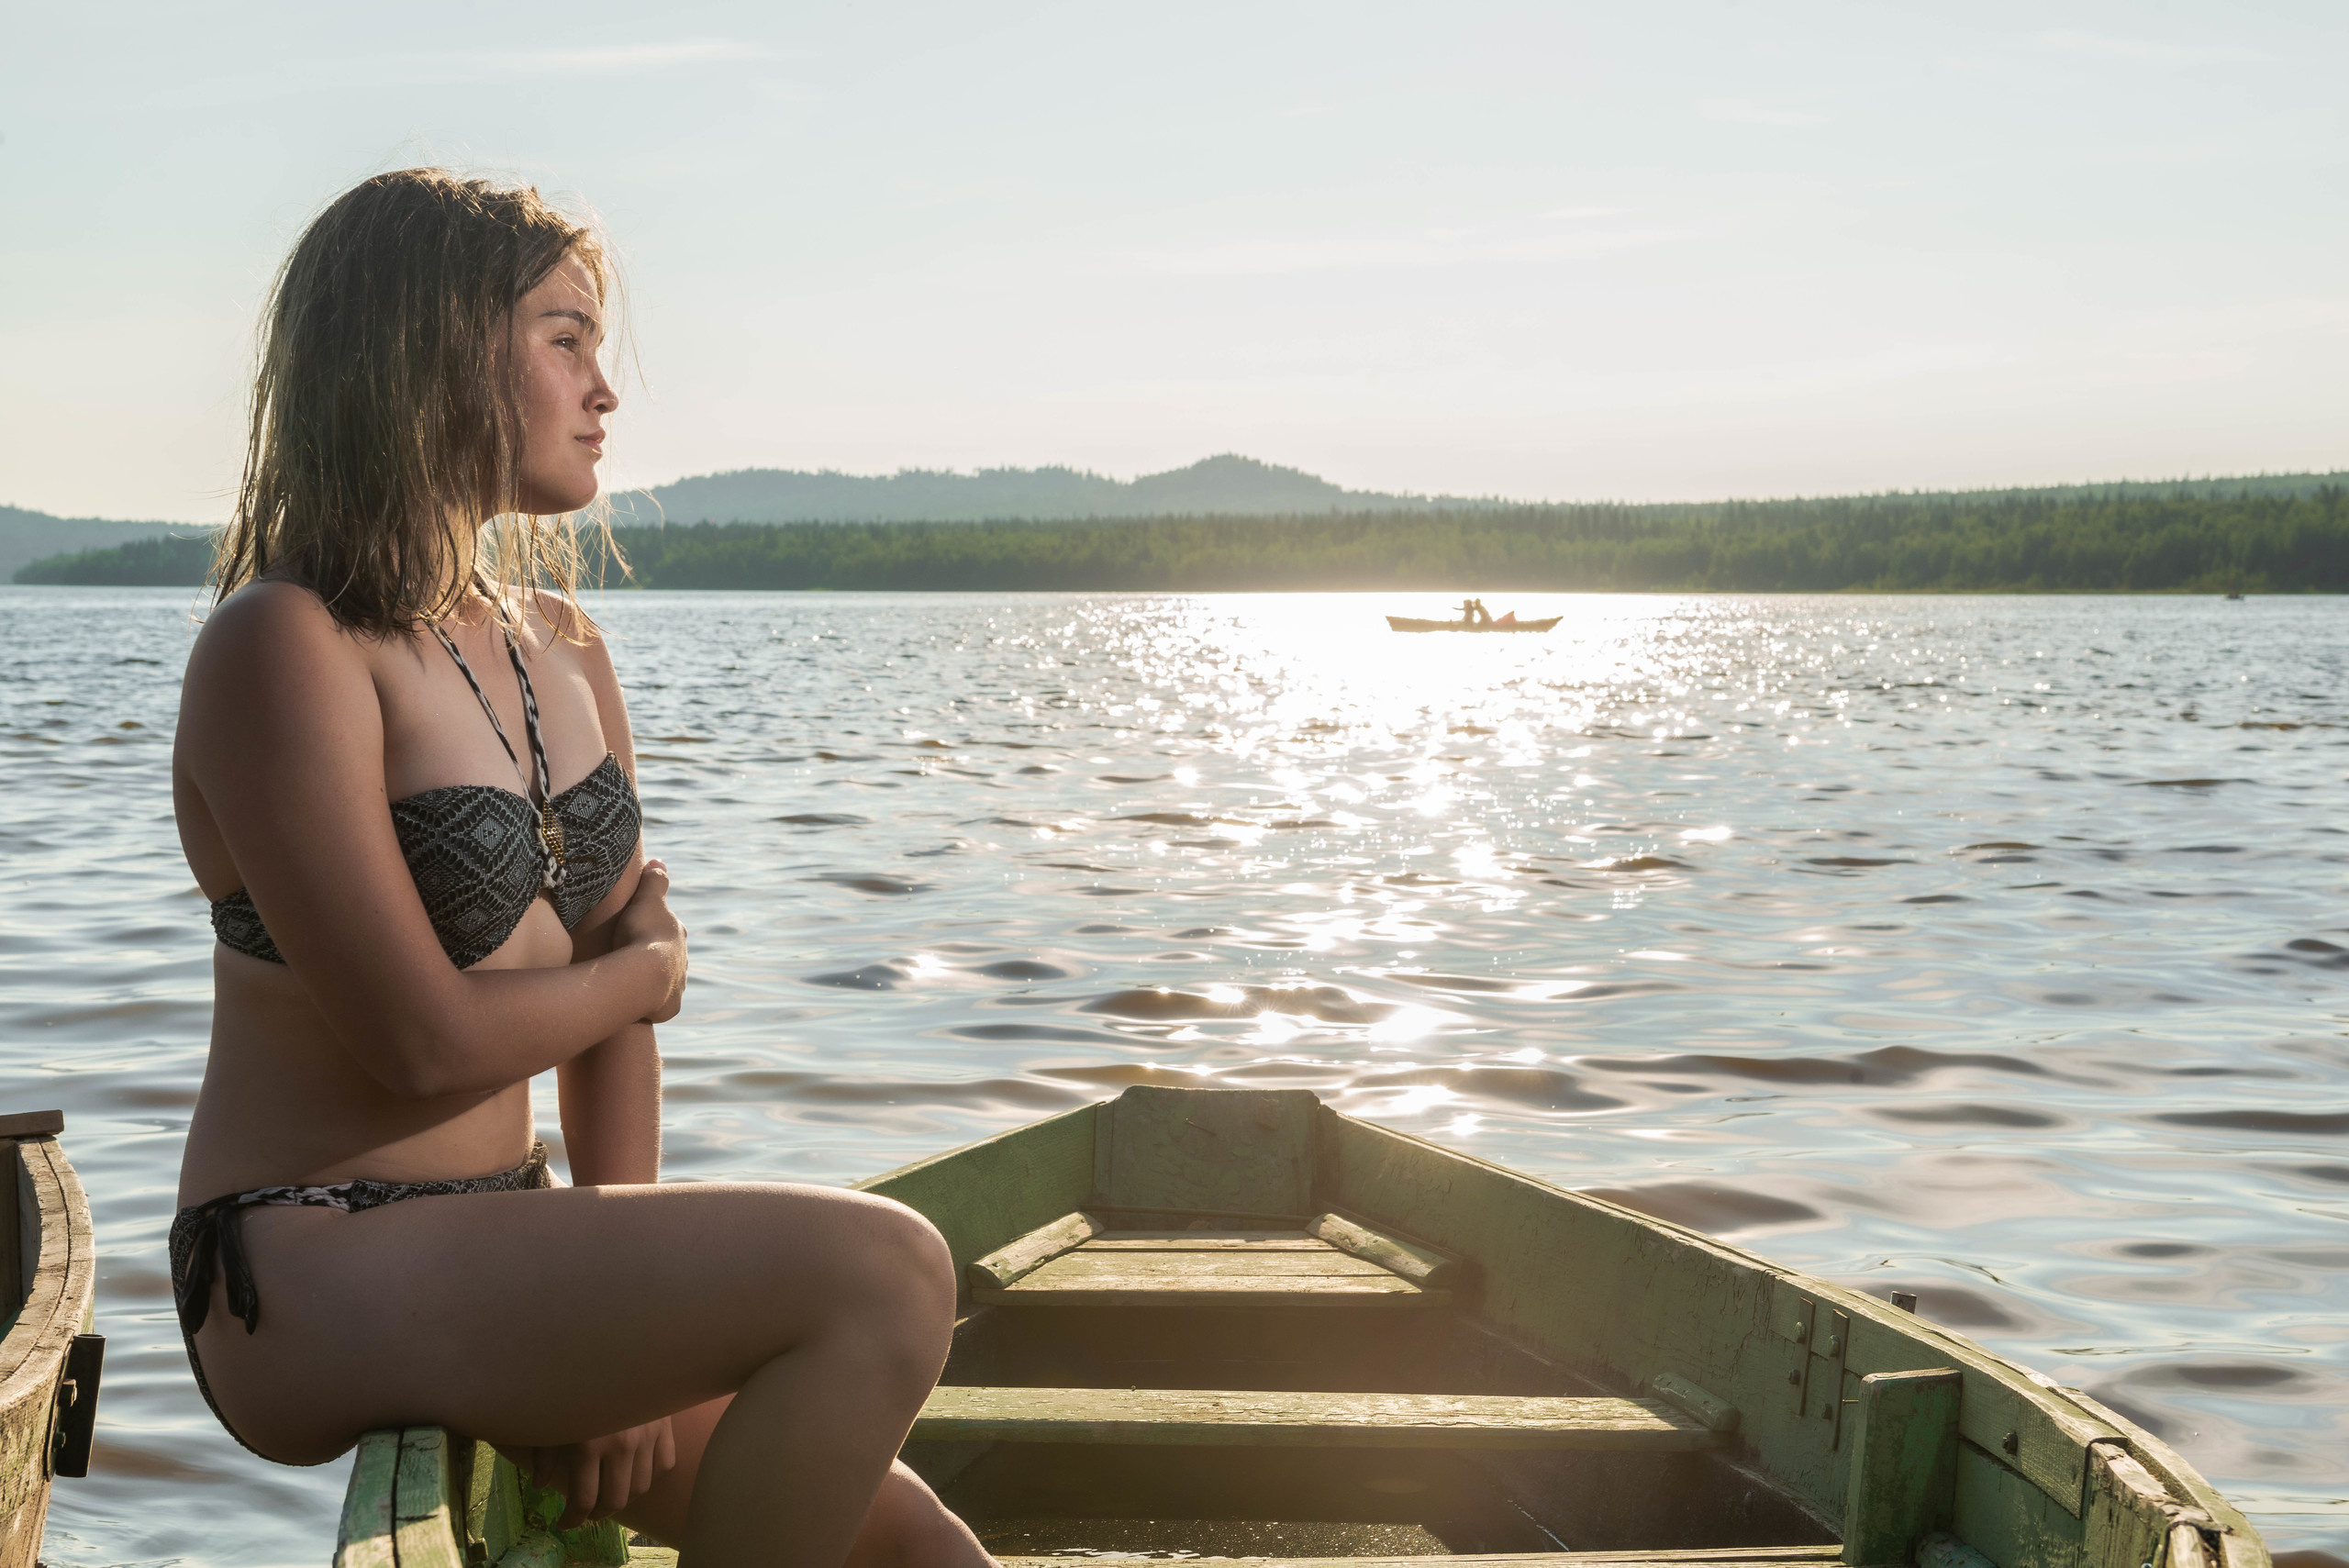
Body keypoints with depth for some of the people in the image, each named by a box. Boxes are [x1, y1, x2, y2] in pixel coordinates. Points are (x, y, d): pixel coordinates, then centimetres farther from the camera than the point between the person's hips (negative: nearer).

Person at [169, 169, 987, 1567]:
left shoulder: (562, 649, 10)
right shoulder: (285, 649, -15)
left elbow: (613, 1009, 5)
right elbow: (426, 1038, -20)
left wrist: (628, 1314, -4)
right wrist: (646, 971, -1)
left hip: (492, 1250, 7)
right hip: (314, 1284, -7)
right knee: (886, 1273, -23)